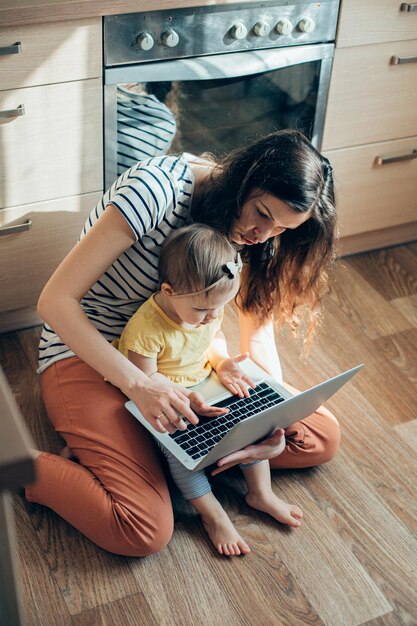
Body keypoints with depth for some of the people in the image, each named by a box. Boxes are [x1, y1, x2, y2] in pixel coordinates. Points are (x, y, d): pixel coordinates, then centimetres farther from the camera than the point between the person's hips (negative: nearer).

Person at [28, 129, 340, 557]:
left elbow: (258, 325, -1)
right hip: (86, 352, -6)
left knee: (323, 438, -6)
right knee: (144, 532, -25)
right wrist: (137, 384, -35)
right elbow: (55, 301, -26)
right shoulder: (159, 187, -26)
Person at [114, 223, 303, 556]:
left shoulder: (209, 307, -11)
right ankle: (213, 515, -11)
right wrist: (185, 397, -34)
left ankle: (261, 493, 9)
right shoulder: (146, 328, -32)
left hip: (205, 385, 6)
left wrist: (222, 362, -11)